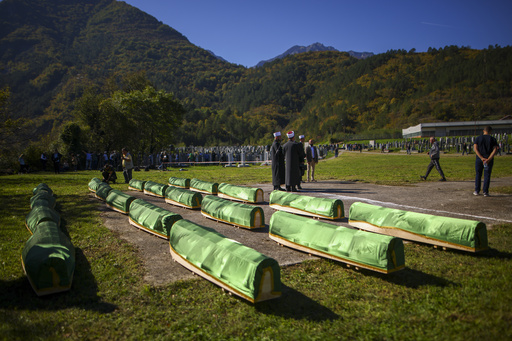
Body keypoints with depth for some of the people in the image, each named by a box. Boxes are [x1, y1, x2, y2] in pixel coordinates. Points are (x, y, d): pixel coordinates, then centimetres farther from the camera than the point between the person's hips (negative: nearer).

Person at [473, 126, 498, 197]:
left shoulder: (478, 138, 2)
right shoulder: (493, 139, 1)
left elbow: (475, 149, -8)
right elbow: (495, 149, -9)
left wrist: (482, 158, -13)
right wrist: (488, 159, -16)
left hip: (479, 159, 0)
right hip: (489, 160, 0)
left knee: (478, 175, 10)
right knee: (487, 176, 3)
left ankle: (477, 191, 11)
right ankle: (485, 192, 1)